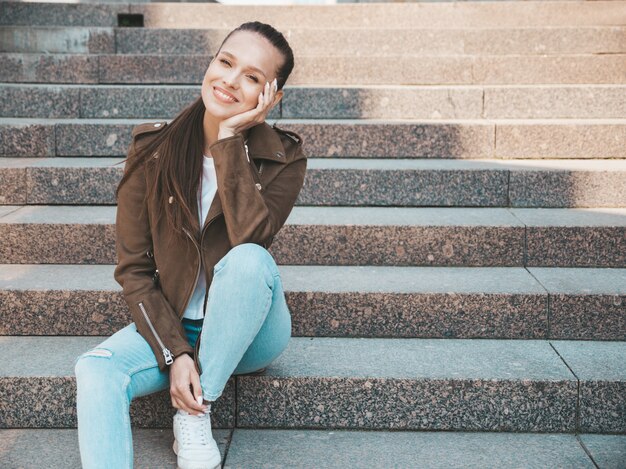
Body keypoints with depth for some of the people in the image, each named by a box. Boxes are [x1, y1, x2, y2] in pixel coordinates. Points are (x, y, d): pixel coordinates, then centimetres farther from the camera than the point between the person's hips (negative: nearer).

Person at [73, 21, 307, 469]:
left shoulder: (283, 158, -9)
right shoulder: (153, 148, -7)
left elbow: (249, 237, -28)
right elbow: (133, 269, -7)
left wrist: (230, 138, -25)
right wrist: (174, 354, -18)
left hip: (248, 332, 0)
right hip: (171, 326, 1)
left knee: (247, 258, -33)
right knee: (95, 371, -29)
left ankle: (195, 415, -17)